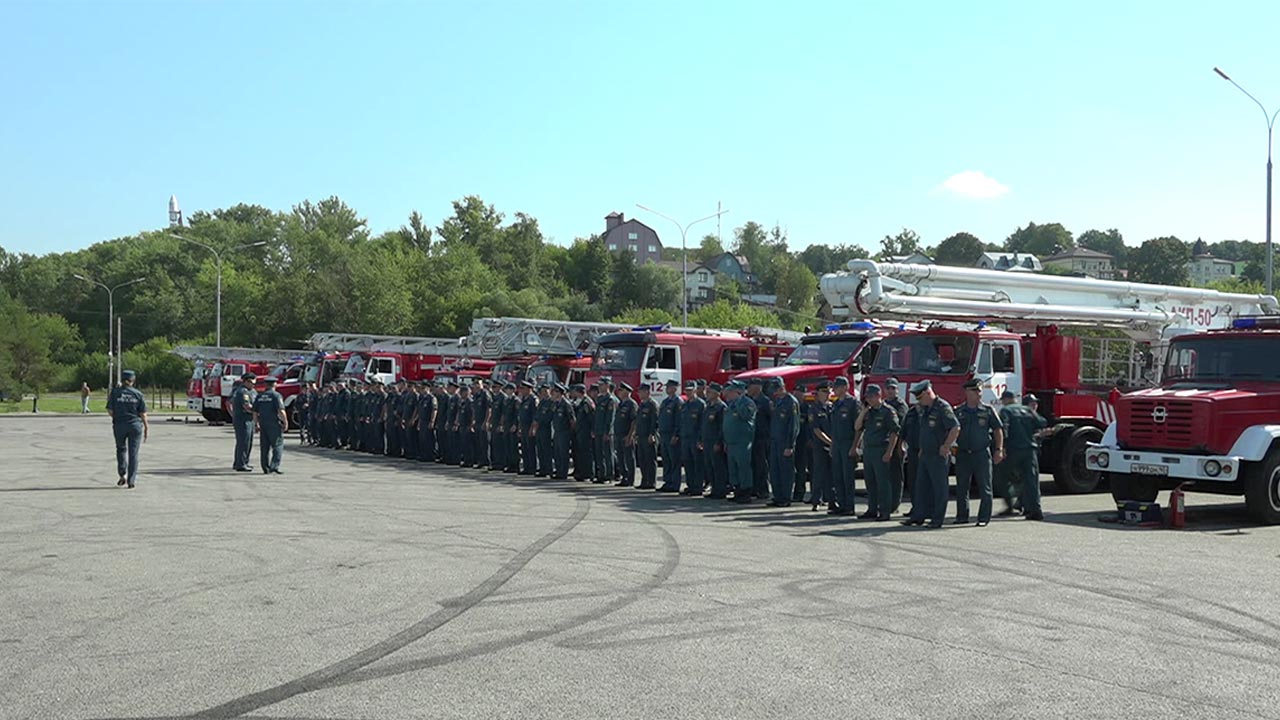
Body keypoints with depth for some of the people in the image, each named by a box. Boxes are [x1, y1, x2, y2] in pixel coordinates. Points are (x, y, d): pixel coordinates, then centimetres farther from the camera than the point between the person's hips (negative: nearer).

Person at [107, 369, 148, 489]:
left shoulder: (115, 392, -2)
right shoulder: (138, 394, -2)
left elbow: (110, 411, -5)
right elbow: (143, 413, -2)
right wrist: (146, 427, 7)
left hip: (119, 425, 1)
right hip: (135, 425, 0)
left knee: (121, 449, 22)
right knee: (133, 453, 4)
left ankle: (122, 474, 13)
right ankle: (131, 481, 2)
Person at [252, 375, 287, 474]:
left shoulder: (259, 396, 9)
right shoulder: (276, 395, -9)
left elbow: (254, 412, 12)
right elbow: (281, 411, -17)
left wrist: (257, 424, 21)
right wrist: (285, 422, -5)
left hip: (263, 424, 6)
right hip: (274, 424, -6)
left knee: (265, 446, 10)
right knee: (277, 445, -1)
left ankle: (265, 468, 12)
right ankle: (274, 466, -11)